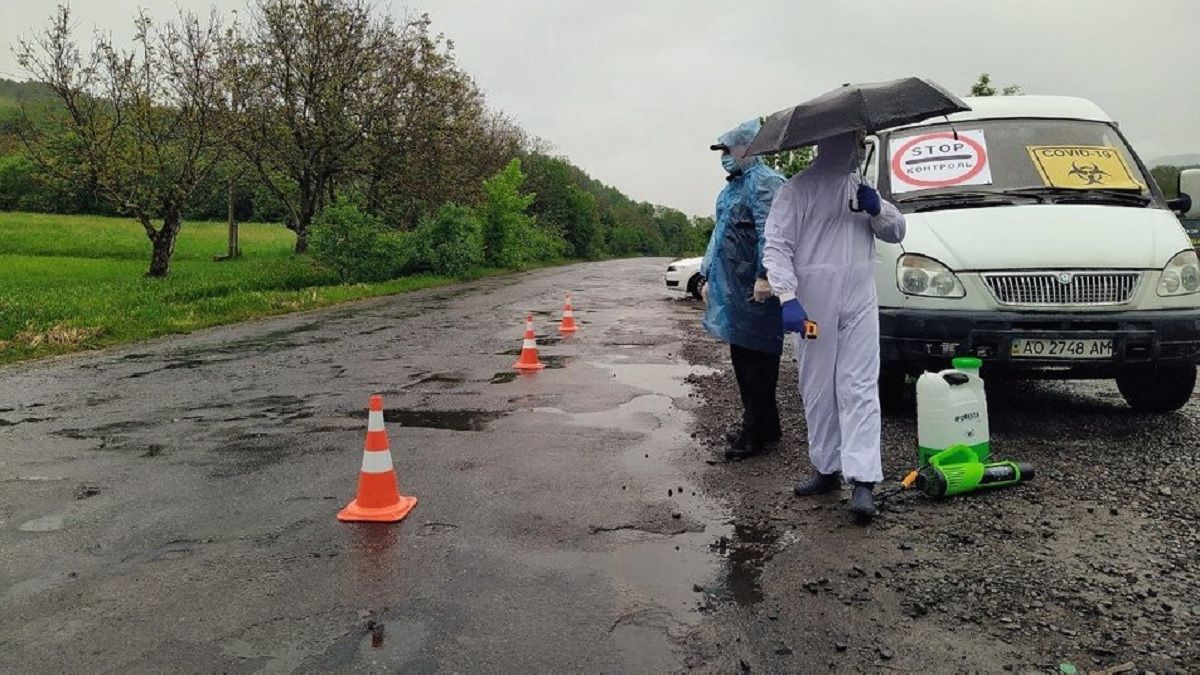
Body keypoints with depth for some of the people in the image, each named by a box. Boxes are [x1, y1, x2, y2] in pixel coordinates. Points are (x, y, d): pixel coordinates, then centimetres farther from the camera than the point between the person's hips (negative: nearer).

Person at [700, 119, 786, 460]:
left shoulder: (763, 182, -11)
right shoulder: (732, 186, 21)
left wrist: (764, 276, -29)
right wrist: (709, 276, 26)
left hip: (753, 292, -10)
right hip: (731, 289, 10)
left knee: (756, 361, -3)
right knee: (741, 359, 15)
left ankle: (756, 432, 4)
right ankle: (762, 426, 26)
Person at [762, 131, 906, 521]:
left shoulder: (862, 187, 18)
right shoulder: (797, 189, 0)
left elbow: (896, 233, 21)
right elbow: (776, 247, -7)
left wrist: (877, 210, -1)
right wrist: (787, 297, -19)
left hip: (859, 302, 3)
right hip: (812, 306, -3)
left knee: (859, 388, -6)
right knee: (817, 391, 6)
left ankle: (862, 480, -9)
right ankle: (827, 468, 20)